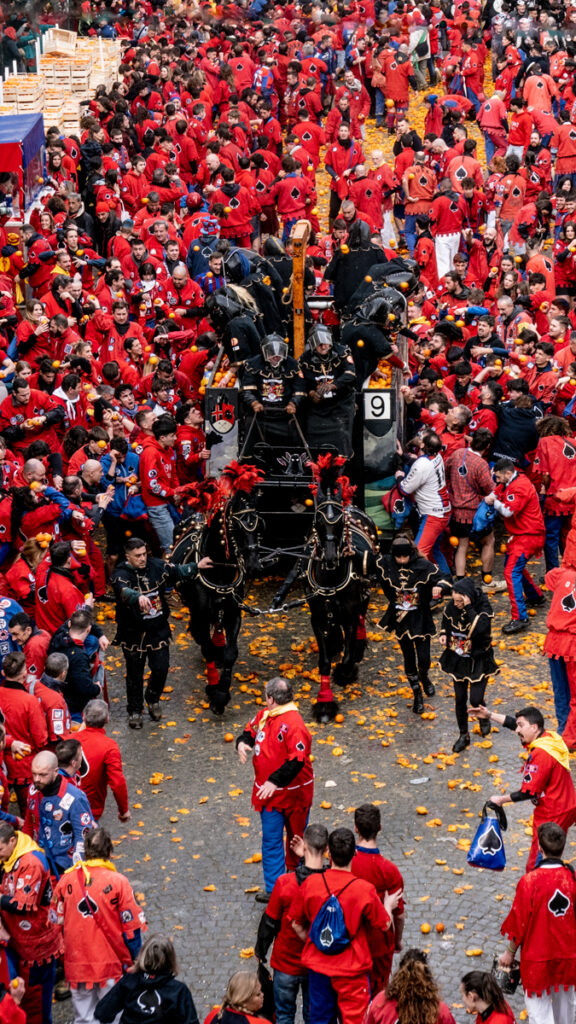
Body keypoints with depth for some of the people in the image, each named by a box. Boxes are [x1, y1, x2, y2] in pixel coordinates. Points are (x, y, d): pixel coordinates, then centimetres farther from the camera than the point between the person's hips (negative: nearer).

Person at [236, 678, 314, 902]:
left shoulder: (293, 724, -25)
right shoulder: (264, 716, 3)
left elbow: (297, 760, -31)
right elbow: (250, 732, 19)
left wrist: (274, 781, -34)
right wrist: (242, 743, -5)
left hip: (291, 792, -7)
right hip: (269, 791, 7)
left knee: (297, 838, 10)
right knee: (271, 840, 12)